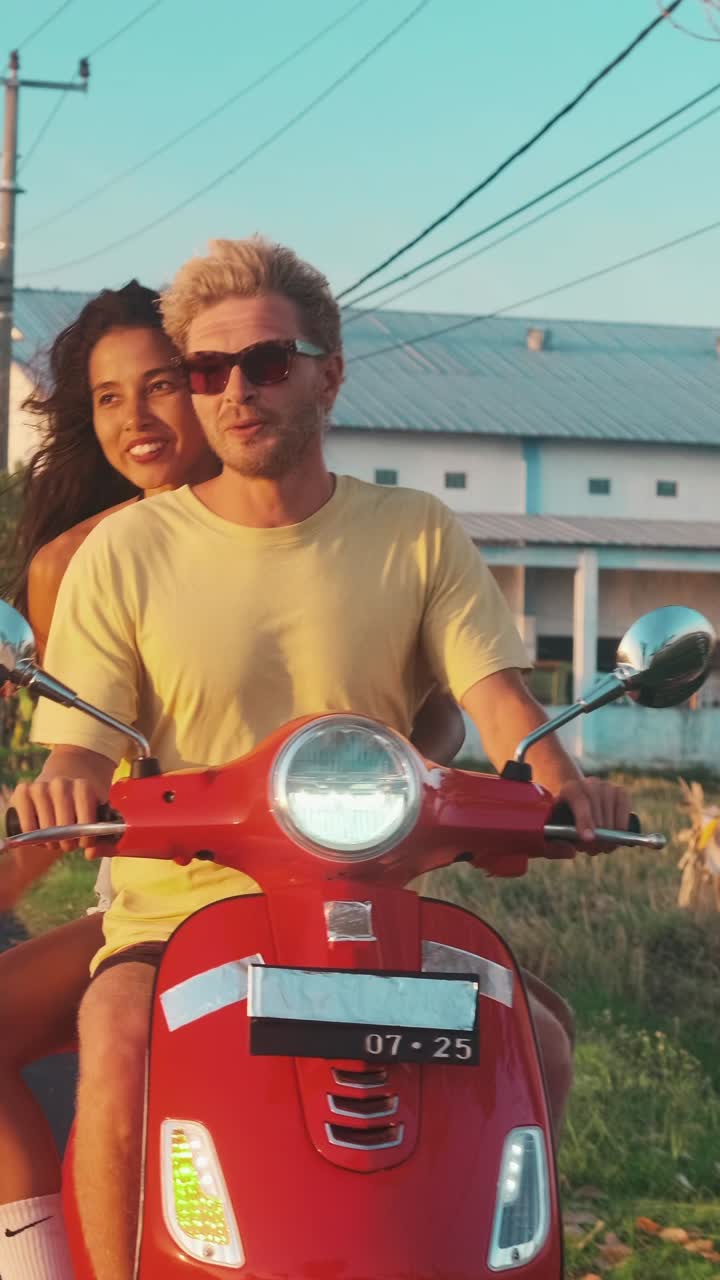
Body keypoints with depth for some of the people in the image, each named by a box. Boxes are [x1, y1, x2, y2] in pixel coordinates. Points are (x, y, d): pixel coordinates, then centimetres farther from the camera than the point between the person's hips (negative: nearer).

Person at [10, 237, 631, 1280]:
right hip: (177, 908, -2)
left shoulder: (419, 536, 8)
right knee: (120, 1055, -33)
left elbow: (494, 690, -3)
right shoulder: (128, 551, 3)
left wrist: (558, 780, -26)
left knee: (536, 1045, -21)